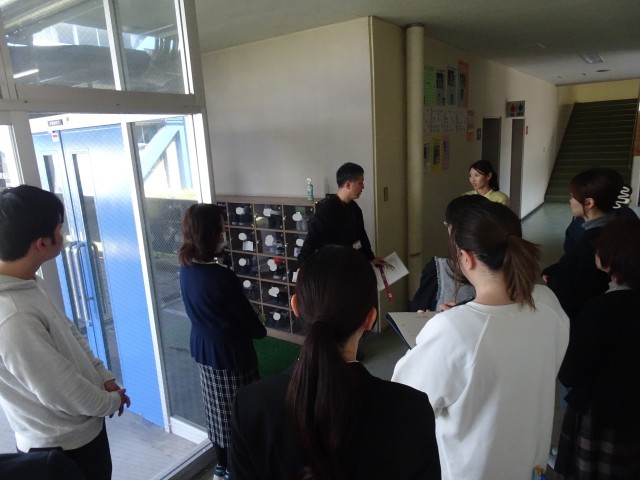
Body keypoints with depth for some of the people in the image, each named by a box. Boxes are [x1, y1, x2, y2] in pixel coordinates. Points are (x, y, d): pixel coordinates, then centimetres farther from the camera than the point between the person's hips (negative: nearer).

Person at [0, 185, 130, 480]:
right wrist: (112, 401, -11)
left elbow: (68, 333, 7)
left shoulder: (25, 284, -5)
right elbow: (61, 391, -28)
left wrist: (103, 377, 3)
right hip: (62, 445, -8)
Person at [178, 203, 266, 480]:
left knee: (216, 409, 23)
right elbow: (248, 319, -17)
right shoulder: (222, 278, -29)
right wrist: (261, 330, 4)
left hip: (203, 348, 8)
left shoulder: (186, 268, -6)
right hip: (230, 353, -8)